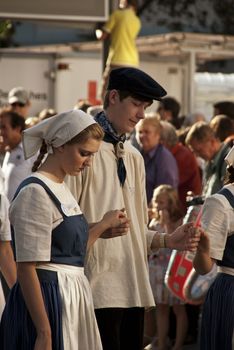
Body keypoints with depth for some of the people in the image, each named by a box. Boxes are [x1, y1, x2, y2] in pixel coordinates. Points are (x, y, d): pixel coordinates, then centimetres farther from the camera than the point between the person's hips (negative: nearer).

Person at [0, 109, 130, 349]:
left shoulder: (62, 190, 14)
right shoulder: (35, 192, -13)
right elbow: (26, 269, -18)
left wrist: (103, 226, 17)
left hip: (72, 298, 9)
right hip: (47, 300, -9)